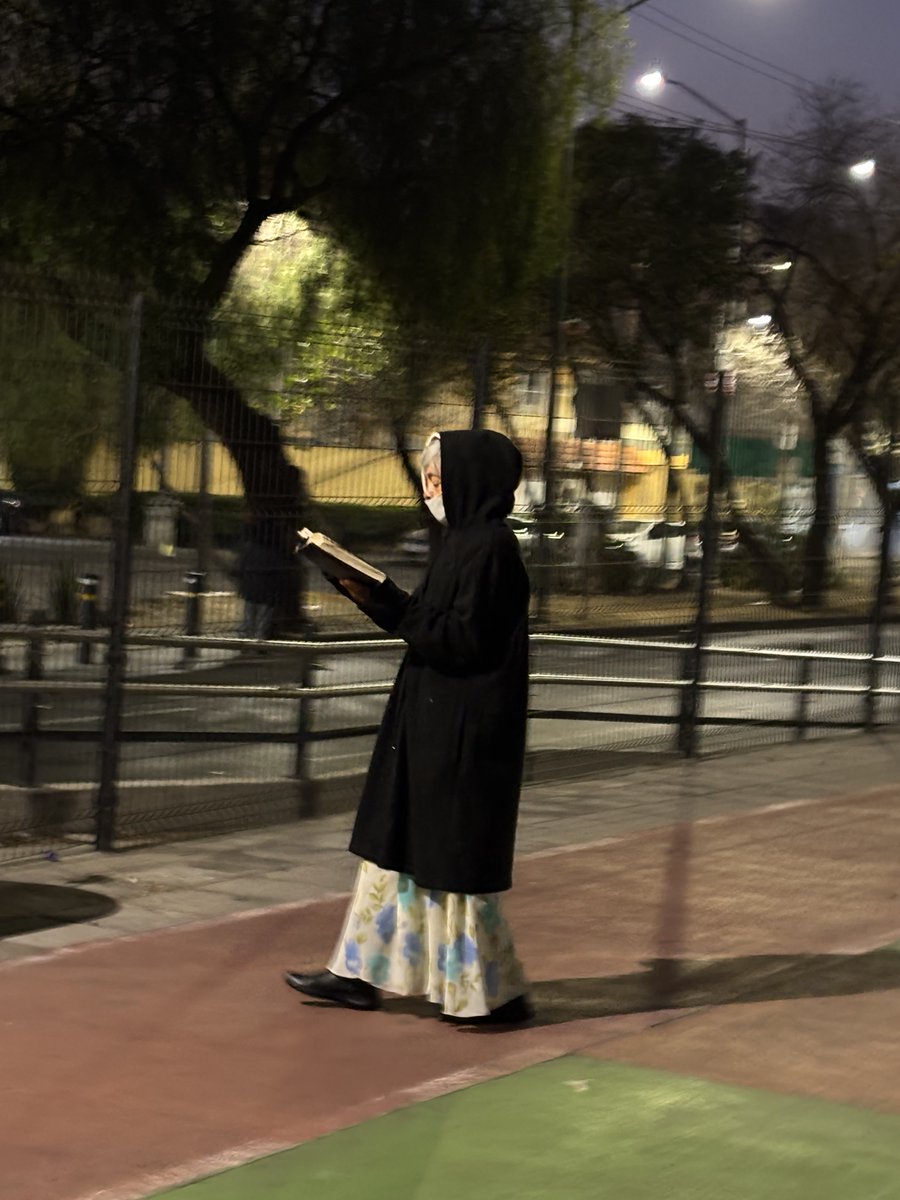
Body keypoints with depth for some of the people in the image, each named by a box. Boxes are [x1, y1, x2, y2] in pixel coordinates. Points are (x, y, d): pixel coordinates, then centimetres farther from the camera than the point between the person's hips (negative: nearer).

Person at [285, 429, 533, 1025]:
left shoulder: (489, 548, -17)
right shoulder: (463, 542, 13)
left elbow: (463, 639, -22)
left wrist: (385, 601, -16)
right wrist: (372, 594, 2)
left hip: (464, 731, -10)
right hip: (432, 723, 10)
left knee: (455, 859, -2)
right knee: (396, 843, 13)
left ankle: (496, 991, 9)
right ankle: (362, 974, 19)